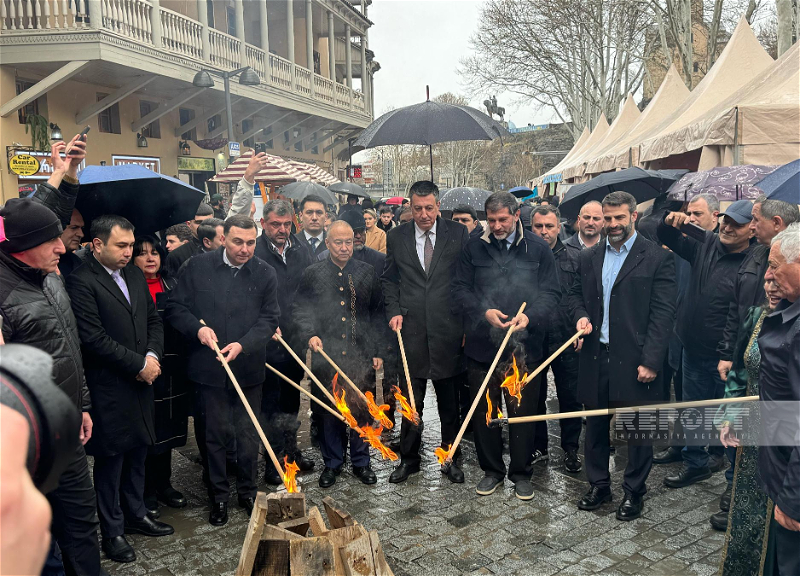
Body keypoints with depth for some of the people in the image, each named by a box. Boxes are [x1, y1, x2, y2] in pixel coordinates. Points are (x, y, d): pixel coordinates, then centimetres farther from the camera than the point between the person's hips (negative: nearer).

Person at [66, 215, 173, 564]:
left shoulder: (135, 275, 10)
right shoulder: (81, 282, -14)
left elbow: (153, 320, 14)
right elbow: (94, 338, -19)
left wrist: (153, 356, -3)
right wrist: (139, 364, -14)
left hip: (141, 382, 7)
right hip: (108, 388, -7)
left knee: (138, 452, 17)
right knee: (110, 459, 6)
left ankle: (135, 514, 34)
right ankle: (113, 531, 22)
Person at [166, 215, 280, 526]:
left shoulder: (265, 273, -2)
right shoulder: (198, 266, -3)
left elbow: (269, 317, -2)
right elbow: (175, 307, 1)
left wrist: (243, 344, -17)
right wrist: (197, 328, -17)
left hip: (249, 369, 1)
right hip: (210, 368, -1)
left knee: (248, 433, 13)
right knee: (215, 433, 10)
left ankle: (247, 490, 32)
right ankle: (219, 495, 27)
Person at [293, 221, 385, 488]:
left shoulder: (368, 273, 6)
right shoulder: (312, 274, 3)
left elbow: (377, 313, 9)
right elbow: (300, 309, 6)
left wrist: (378, 351, 5)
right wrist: (310, 335, -12)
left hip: (362, 356, 1)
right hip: (326, 356, 0)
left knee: (361, 410, 8)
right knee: (329, 412, 8)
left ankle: (361, 462, 25)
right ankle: (332, 463, 25)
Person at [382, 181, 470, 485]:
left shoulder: (458, 233, 1)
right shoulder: (396, 237, 5)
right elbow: (389, 279, 14)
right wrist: (394, 311, 0)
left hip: (448, 328, -1)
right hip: (411, 329, 1)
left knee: (450, 400, 11)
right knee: (411, 400, 8)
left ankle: (450, 458, 27)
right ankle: (408, 458, 25)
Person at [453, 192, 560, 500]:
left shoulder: (538, 249, 1)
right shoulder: (473, 248, 3)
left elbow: (550, 293, -1)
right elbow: (460, 289, 2)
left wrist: (530, 316, -19)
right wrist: (484, 312, -15)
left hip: (524, 344, -1)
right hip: (482, 344, 1)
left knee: (523, 412, 8)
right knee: (484, 411, 12)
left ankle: (521, 473, 27)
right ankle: (492, 470, 30)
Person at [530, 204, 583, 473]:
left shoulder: (574, 259, 4)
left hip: (566, 340, 0)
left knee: (571, 398, 8)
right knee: (534, 397, 12)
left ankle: (570, 448, 25)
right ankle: (538, 447, 28)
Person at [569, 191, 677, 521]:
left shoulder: (657, 258, -5)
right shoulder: (588, 257, 10)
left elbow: (663, 313, -9)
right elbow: (575, 294, 20)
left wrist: (651, 361, -15)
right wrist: (581, 316, -3)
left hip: (634, 361, -4)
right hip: (595, 357, 4)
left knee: (637, 431, 7)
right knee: (595, 427, 15)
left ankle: (634, 492, 26)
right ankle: (598, 485, 32)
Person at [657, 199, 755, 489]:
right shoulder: (706, 244, 0)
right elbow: (668, 240, 14)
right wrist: (670, 222, -9)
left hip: (728, 358, -6)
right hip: (694, 351, 6)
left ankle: (737, 479, 26)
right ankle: (696, 463, 37)